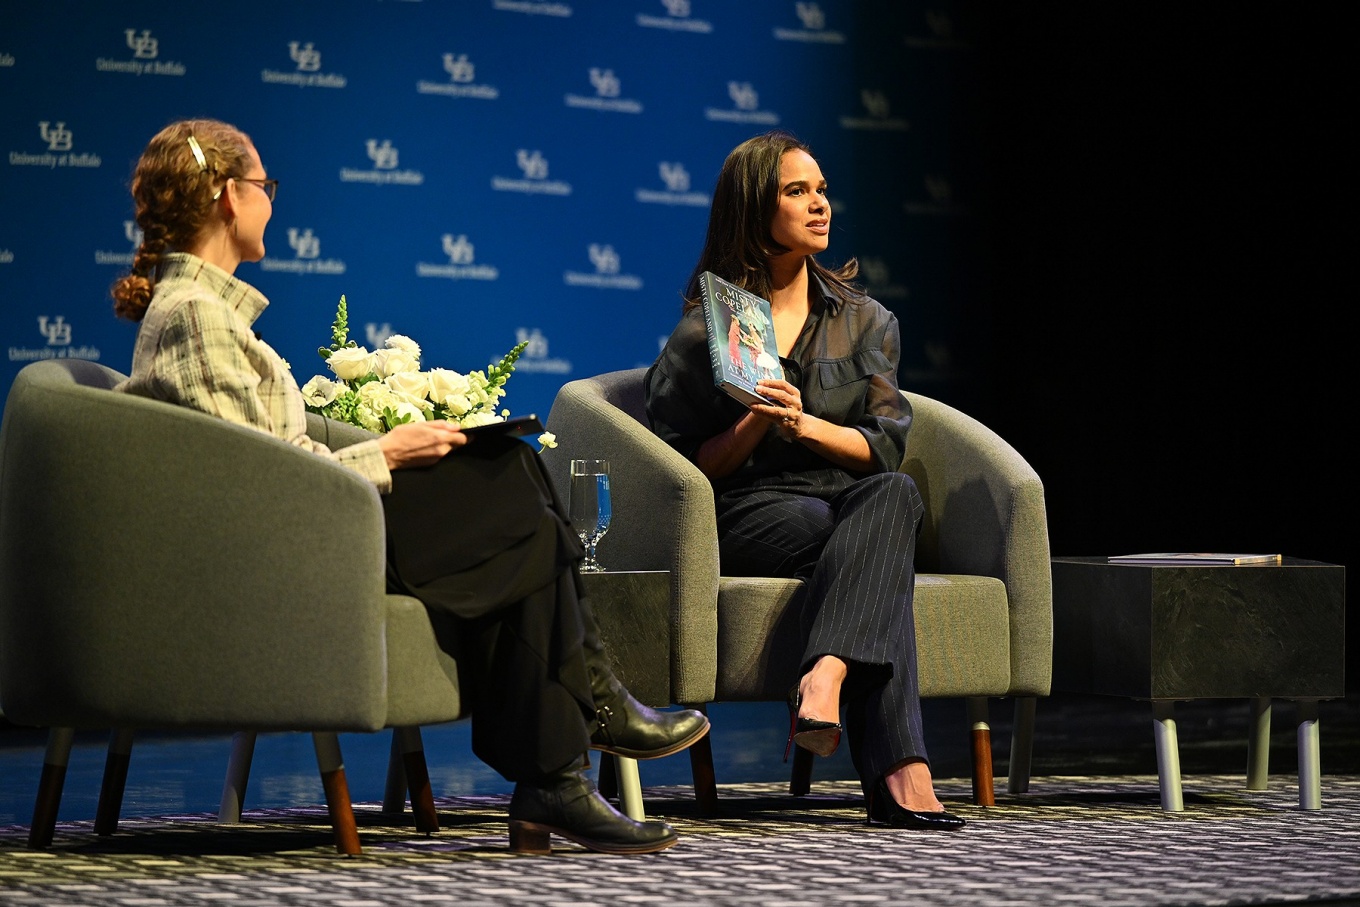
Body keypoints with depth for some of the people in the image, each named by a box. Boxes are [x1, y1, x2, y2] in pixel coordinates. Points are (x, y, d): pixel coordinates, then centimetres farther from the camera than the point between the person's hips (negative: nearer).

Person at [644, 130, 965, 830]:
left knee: (896, 495, -36)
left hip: (851, 499, 3)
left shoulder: (863, 321, 16)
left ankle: (823, 680, -53)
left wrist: (806, 424, -12)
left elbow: (885, 448, 6)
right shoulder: (703, 331, 7)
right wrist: (755, 423, -15)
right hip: (743, 516, -3)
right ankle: (898, 773, -47)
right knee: (880, 560, -35)